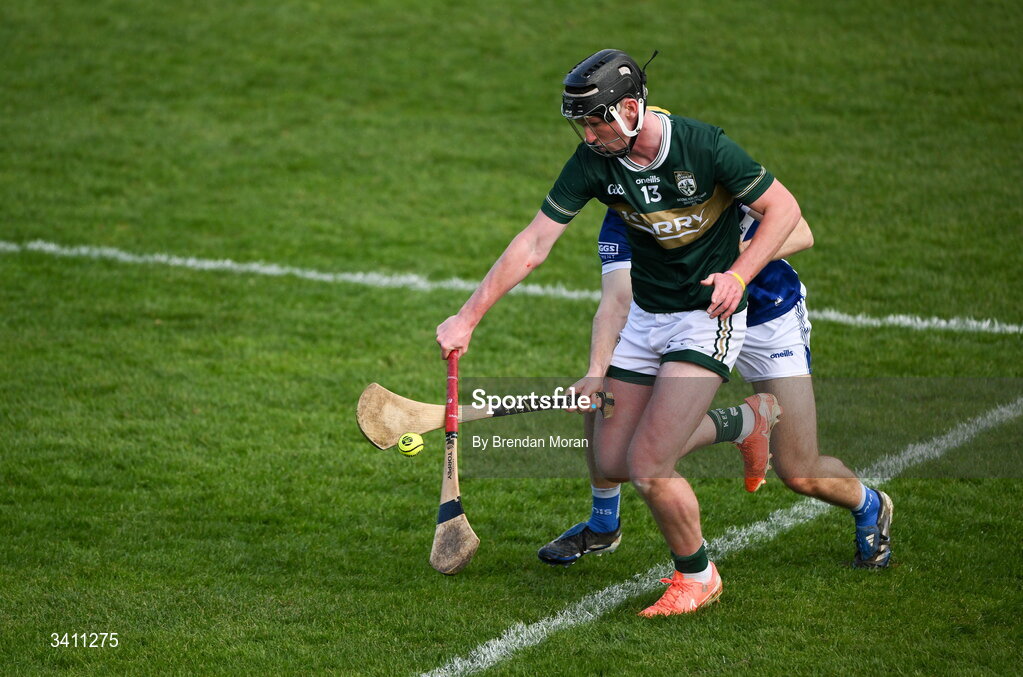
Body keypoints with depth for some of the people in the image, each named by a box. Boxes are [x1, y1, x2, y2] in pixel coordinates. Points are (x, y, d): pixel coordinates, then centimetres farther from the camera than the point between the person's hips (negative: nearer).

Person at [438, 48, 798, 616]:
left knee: (649, 467, -16)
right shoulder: (593, 162, -10)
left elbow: (783, 208, -11)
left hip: (708, 318, -6)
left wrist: (738, 275, -25)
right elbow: (534, 243, -7)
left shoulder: (703, 147, -22)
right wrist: (468, 317, -10)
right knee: (612, 464, 8)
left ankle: (697, 577, 12)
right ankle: (746, 421, 29)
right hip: (645, 315, 6)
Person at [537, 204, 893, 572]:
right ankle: (603, 525, 7)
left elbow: (799, 232, -26)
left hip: (768, 319, -3)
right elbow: (616, 302, -32)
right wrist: (597, 371, -49)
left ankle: (868, 506, 28)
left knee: (800, 475, -7)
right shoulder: (621, 221, -19)